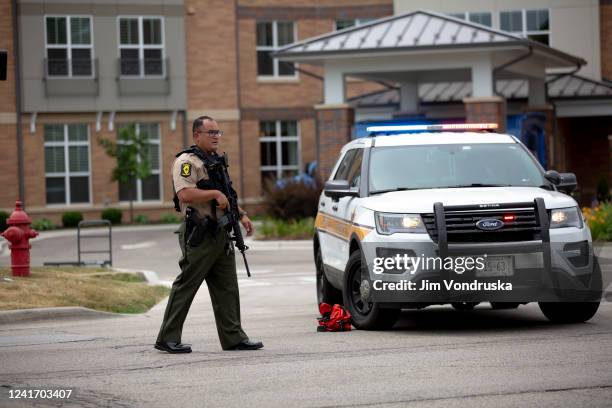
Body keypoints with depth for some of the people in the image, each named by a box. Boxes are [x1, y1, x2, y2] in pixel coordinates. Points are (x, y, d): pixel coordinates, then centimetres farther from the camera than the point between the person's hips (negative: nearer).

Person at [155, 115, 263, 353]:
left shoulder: (216, 160, 19)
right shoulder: (187, 162, -11)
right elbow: (185, 194, -25)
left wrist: (241, 215, 18)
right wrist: (215, 194, -21)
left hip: (220, 234, 9)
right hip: (199, 235, -9)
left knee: (227, 289, 8)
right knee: (185, 287, -4)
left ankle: (233, 338, 12)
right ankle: (167, 339, 1)